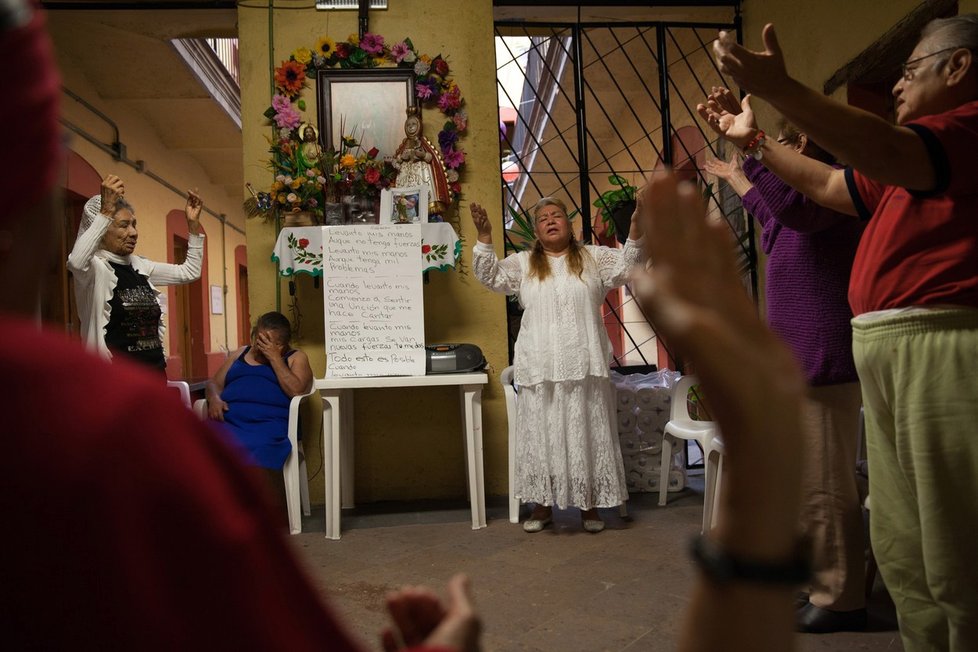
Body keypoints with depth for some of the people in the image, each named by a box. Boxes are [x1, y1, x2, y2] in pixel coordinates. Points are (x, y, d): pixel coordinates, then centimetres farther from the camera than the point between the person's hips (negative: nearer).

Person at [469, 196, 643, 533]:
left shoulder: (593, 257, 9)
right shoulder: (523, 264, 10)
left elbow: (626, 265, -1)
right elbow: (490, 276, 1)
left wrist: (635, 228, -16)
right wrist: (484, 237, -12)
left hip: (584, 367, 0)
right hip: (540, 368, 1)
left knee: (587, 434, 7)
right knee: (542, 435, 6)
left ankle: (590, 505, 21)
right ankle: (542, 505, 20)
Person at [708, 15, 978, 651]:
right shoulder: (919, 151, 27)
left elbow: (895, 156, -22)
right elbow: (826, 184, 33)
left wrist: (780, 88, -25)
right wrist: (753, 140, 35)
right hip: (886, 352, 9)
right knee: (902, 550, 12)